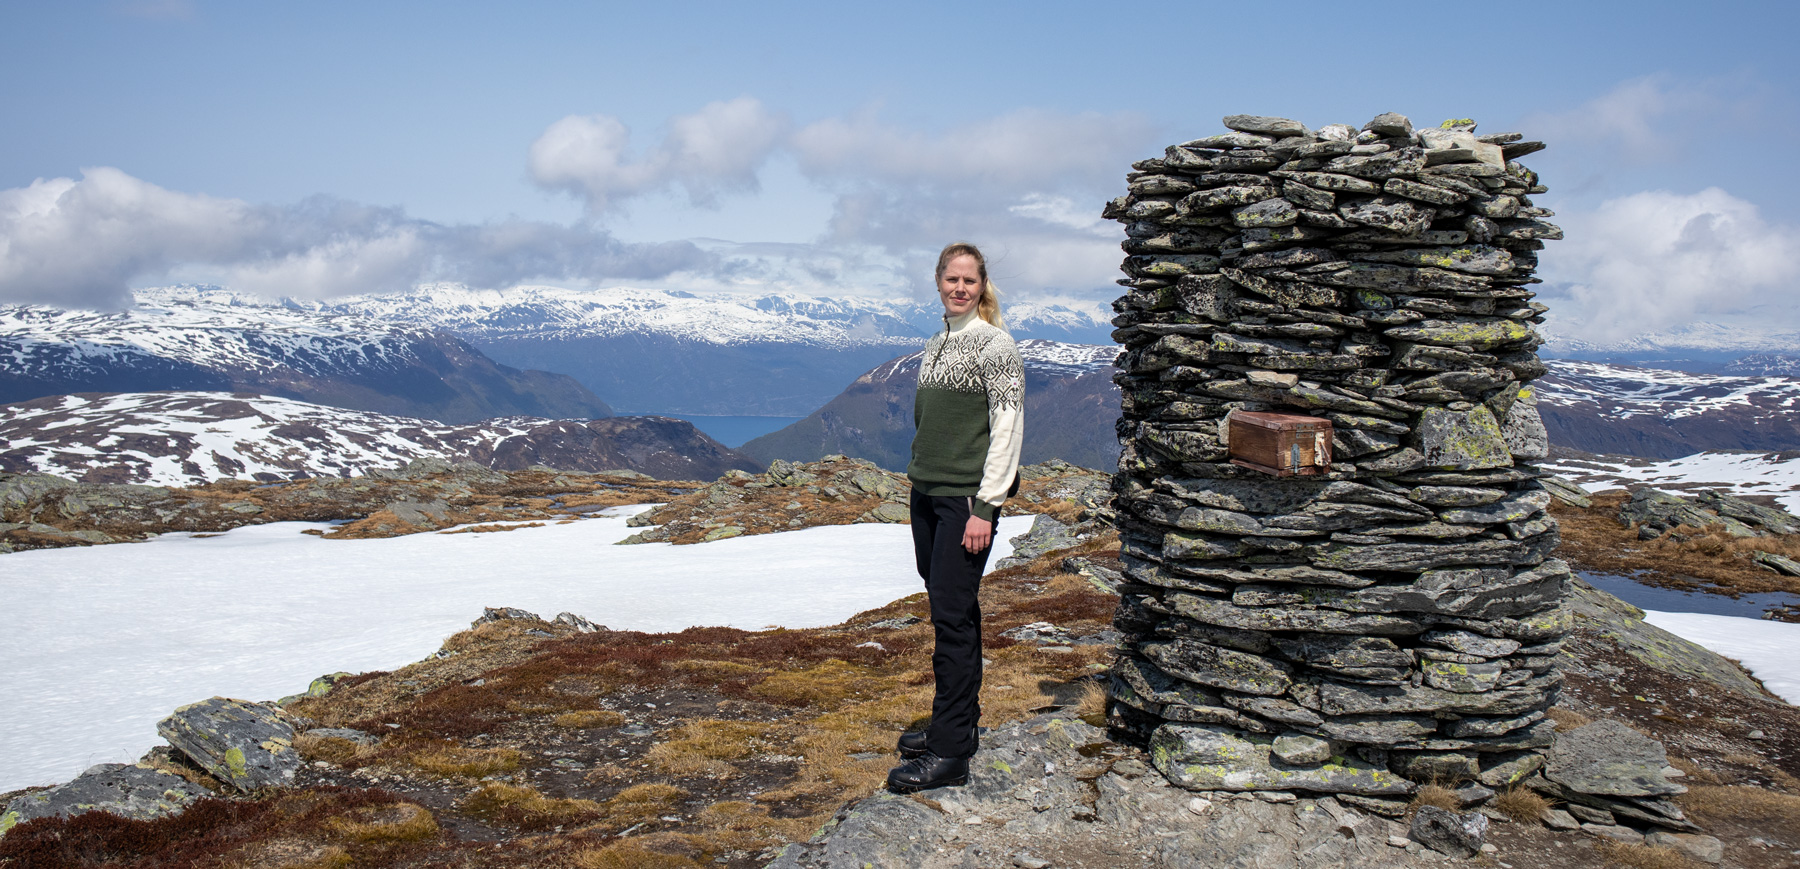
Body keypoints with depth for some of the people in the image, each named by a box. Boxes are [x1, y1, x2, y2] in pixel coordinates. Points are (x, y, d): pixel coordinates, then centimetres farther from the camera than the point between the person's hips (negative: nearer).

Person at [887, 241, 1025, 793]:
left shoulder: (995, 345, -8)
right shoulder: (936, 345, 15)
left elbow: (1007, 429, -13)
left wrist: (984, 506, -17)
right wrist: (920, 484, 17)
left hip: (968, 498, -8)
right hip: (926, 494, 8)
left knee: (952, 615, -10)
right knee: (950, 611, 13)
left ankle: (950, 753, -6)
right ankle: (957, 724, 23)